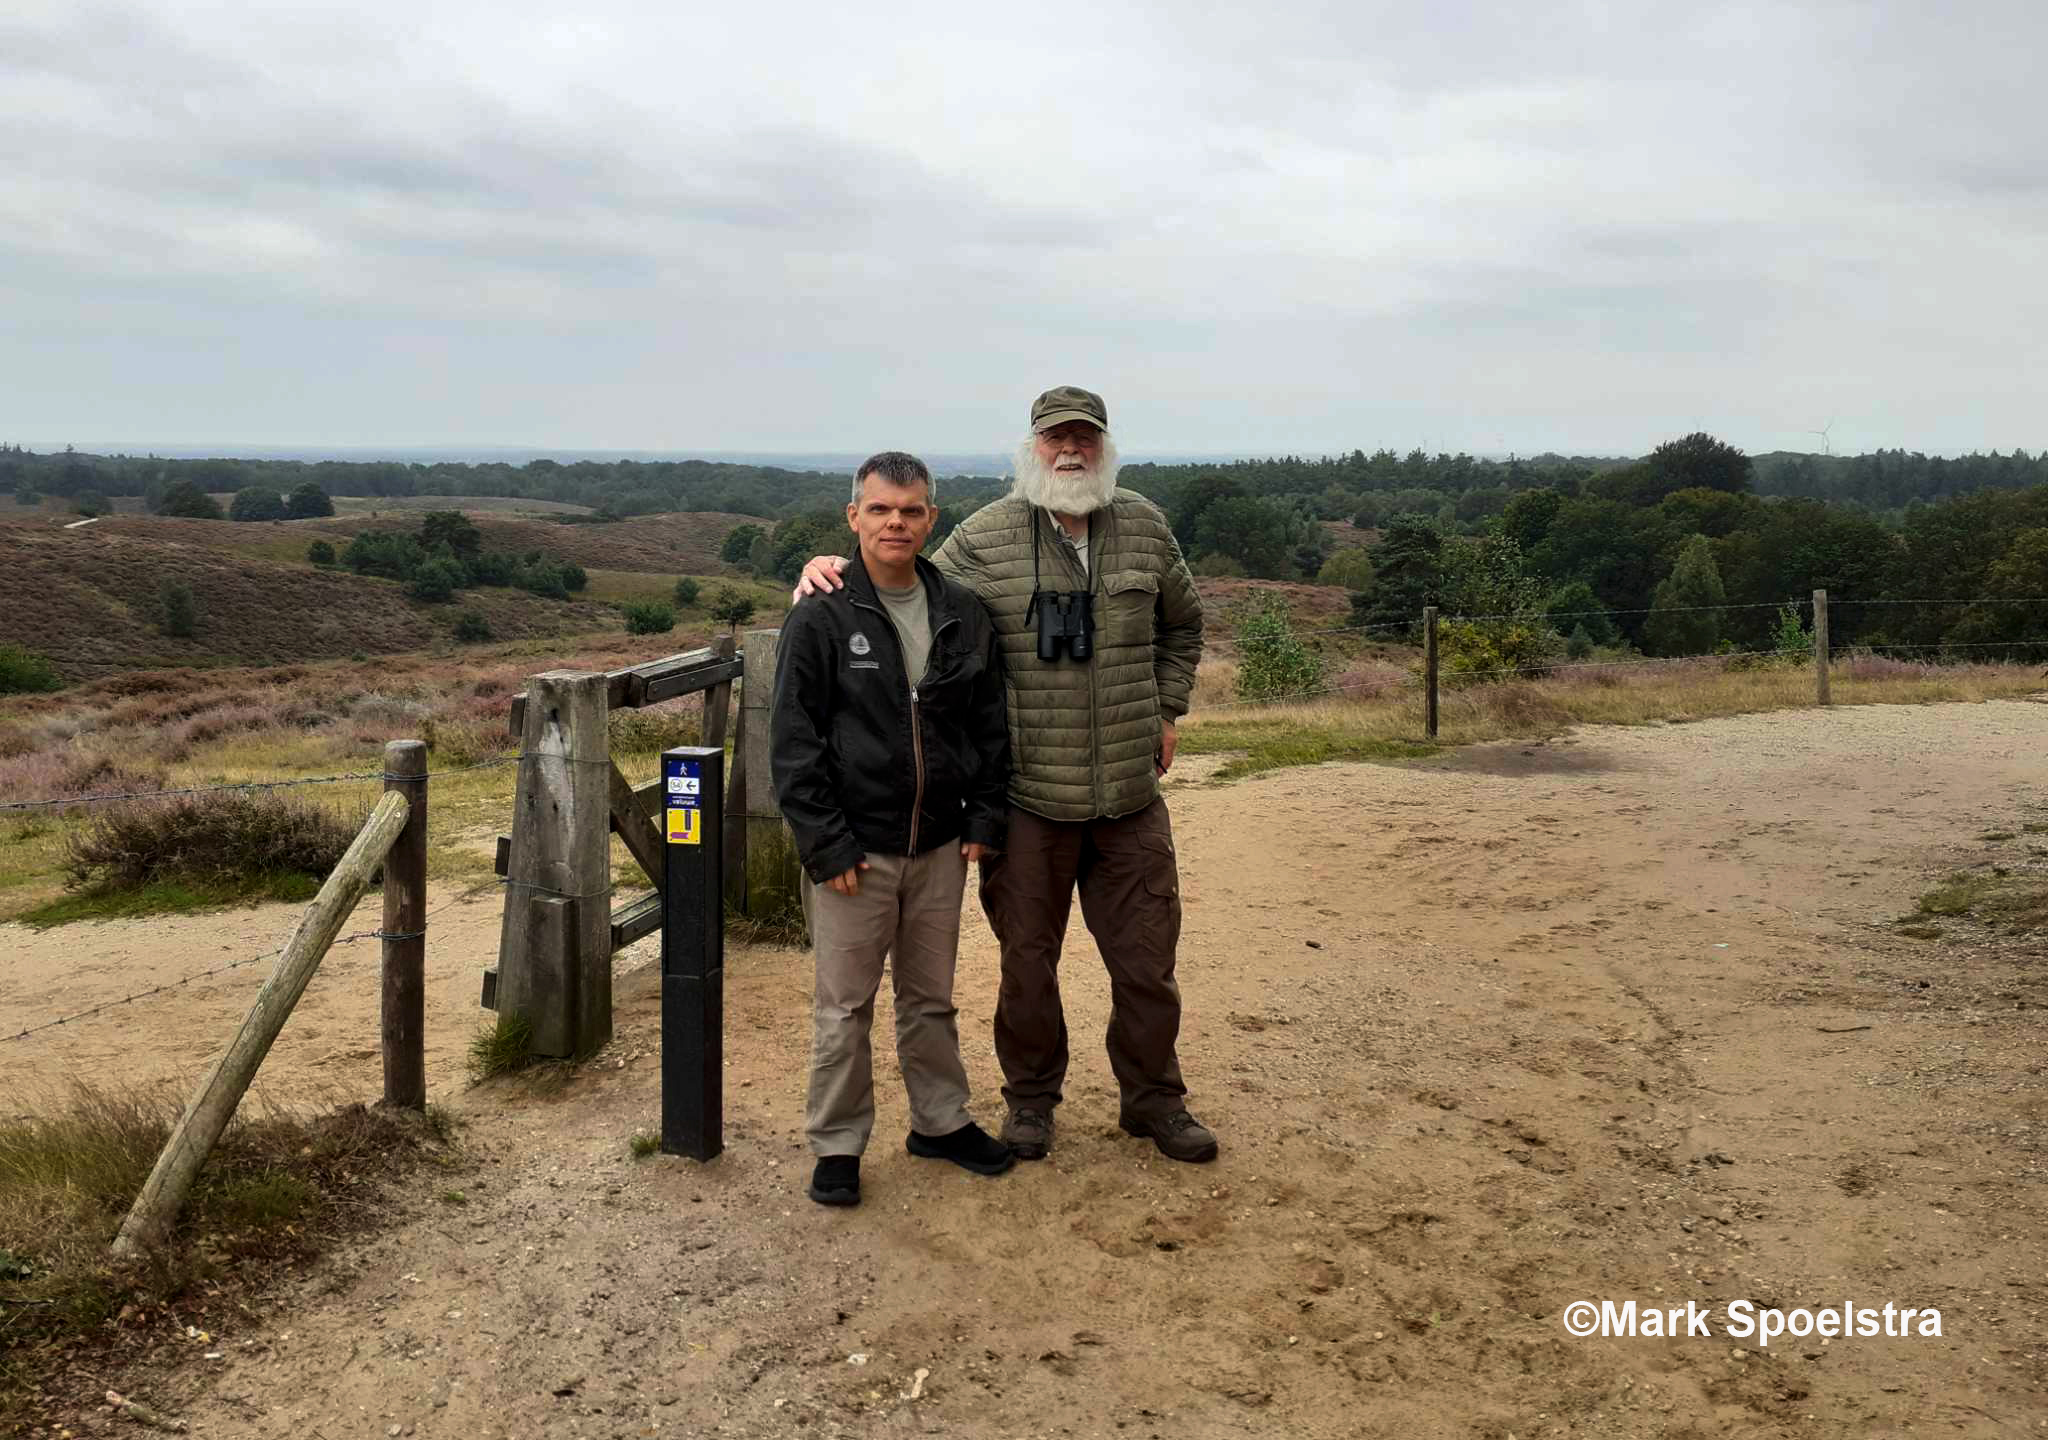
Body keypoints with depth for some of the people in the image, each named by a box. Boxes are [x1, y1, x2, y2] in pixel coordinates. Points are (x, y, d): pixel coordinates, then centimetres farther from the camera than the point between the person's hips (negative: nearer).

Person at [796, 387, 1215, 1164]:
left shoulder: (1145, 528, 5)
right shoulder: (984, 537, -4)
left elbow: (1182, 623, 20)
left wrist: (1167, 712, 15)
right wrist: (838, 572, -12)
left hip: (1130, 795, 2)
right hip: (1028, 799, -2)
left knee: (1145, 955, 11)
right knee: (1028, 959, 10)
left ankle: (1153, 1098, 30)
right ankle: (1030, 1097, 31)